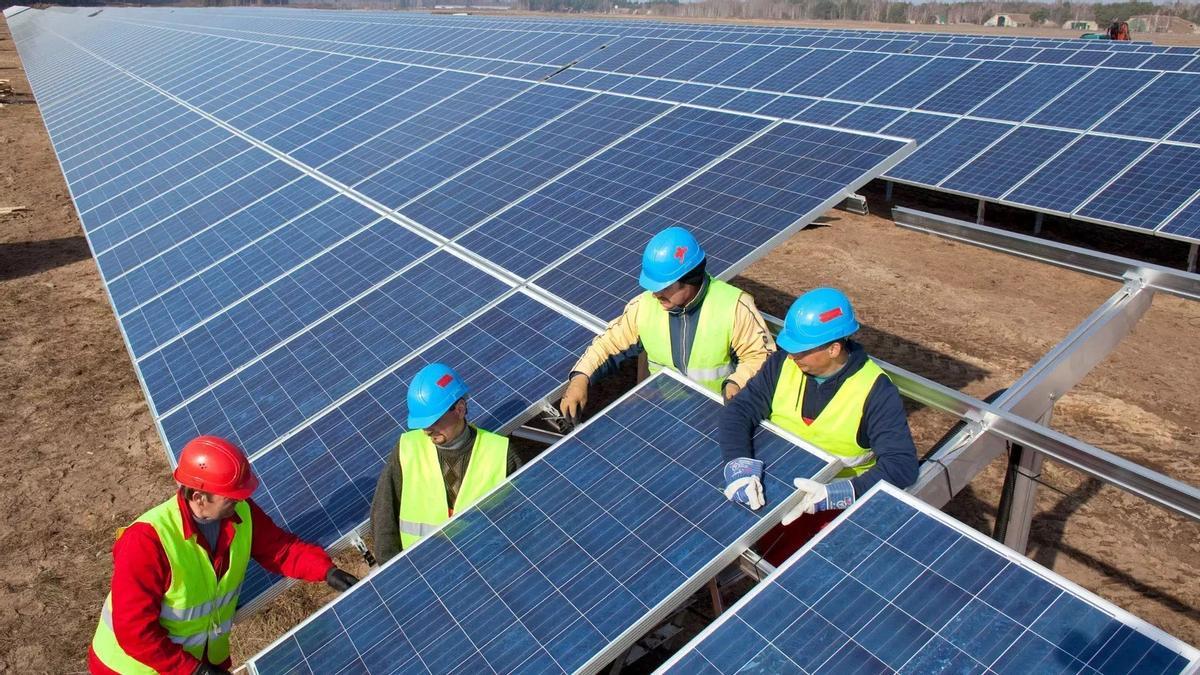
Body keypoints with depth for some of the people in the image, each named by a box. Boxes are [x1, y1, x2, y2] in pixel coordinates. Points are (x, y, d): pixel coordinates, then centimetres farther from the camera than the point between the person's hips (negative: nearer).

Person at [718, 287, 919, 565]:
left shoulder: (875, 391, -17)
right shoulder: (783, 363, -5)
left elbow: (902, 463, -21)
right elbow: (739, 410, -8)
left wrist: (835, 494, -35)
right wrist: (738, 464, -28)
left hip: (835, 498, -4)